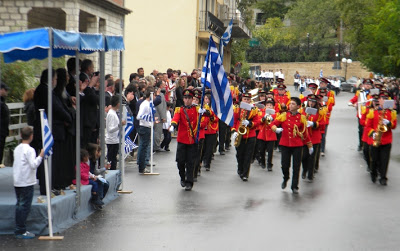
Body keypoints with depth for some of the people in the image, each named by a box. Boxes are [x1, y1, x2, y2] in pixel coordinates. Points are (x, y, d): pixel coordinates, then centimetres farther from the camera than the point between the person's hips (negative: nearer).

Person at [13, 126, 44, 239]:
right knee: (25, 206, -4)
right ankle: (21, 231, -3)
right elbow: (33, 164, -22)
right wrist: (41, 156, -14)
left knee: (19, 205, 12)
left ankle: (18, 230, 16)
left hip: (17, 182, 8)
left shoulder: (17, 149, 11)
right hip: (27, 183, -8)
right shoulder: (29, 150, -13)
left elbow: (14, 165, 15)